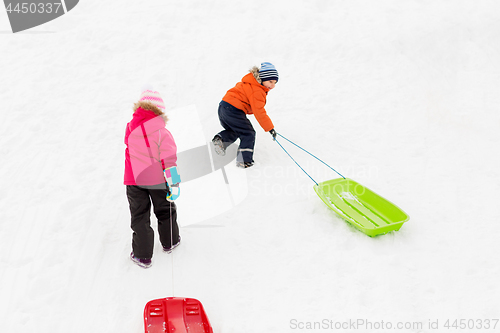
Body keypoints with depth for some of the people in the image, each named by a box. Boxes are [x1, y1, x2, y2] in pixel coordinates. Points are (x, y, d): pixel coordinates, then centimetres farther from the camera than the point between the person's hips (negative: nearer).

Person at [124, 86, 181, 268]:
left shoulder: (130, 128, -5)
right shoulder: (162, 132, -16)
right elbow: (169, 158, -15)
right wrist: (173, 179, -8)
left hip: (134, 179, 2)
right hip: (157, 179, -1)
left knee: (139, 216, 10)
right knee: (165, 210, 21)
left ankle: (142, 255, 12)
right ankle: (170, 241, 39)